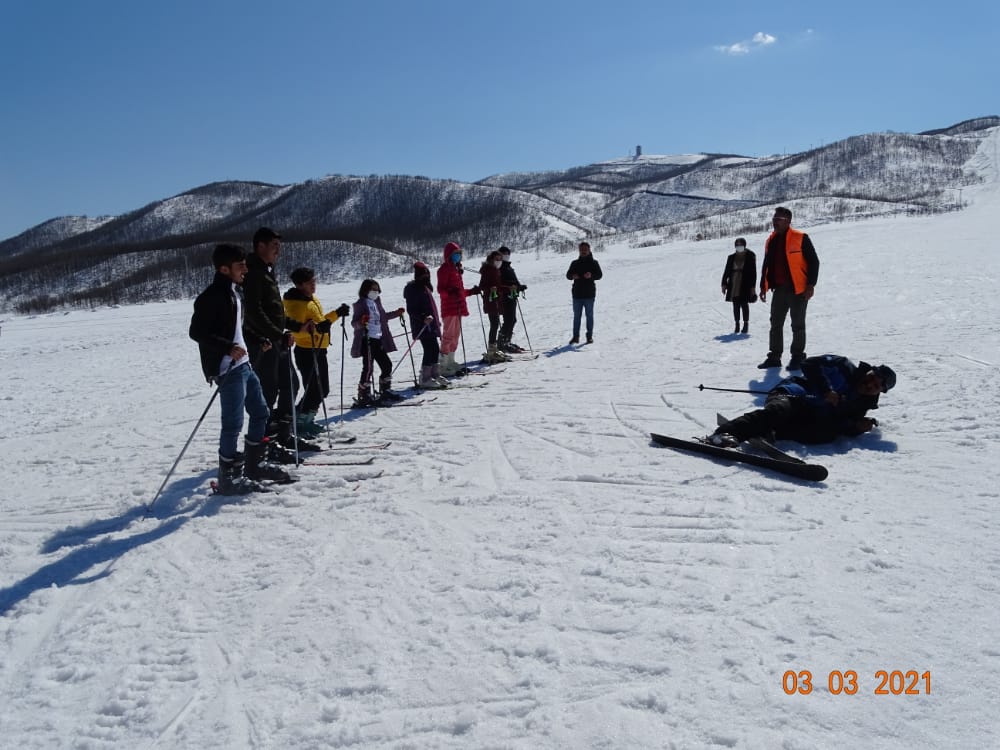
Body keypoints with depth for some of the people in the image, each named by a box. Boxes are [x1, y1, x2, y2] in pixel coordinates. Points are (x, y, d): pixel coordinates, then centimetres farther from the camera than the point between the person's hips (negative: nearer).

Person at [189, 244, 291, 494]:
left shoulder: (236, 292, 14)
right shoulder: (212, 295, -15)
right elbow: (196, 331, -20)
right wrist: (228, 348, -28)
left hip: (244, 364, 10)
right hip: (228, 368, -10)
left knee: (260, 412, 16)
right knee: (233, 423, -7)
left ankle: (255, 464, 28)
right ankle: (228, 477, 3)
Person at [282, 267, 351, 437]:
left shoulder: (312, 299, 12)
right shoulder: (296, 304, -18)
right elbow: (296, 331, -27)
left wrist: (337, 313, 18)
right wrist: (314, 328, -39)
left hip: (319, 350, 10)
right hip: (307, 352, -10)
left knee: (322, 389, 16)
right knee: (314, 390, -9)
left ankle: (307, 420, 29)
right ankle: (298, 423, 3)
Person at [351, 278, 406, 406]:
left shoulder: (376, 302, 14)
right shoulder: (360, 304, -9)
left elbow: (383, 317, 29)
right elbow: (354, 323, -12)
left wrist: (397, 313, 29)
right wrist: (361, 322, -33)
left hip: (378, 339, 8)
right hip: (367, 340, -8)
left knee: (387, 365, 12)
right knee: (368, 368, -9)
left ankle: (385, 391, 26)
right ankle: (363, 396, -2)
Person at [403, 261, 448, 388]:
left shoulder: (426, 287, 17)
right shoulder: (413, 289, -11)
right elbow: (411, 310, -16)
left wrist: (436, 320, 27)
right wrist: (424, 318, -28)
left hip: (430, 325, 9)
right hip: (422, 326, -9)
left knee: (434, 350, 13)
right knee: (430, 350, -10)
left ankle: (434, 374, 25)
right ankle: (425, 379, -4)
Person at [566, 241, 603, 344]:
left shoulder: (593, 262, 5)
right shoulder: (575, 263, 12)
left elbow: (599, 274, -3)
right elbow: (568, 275, 9)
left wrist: (591, 275, -23)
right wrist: (573, 276, -14)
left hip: (589, 294, -2)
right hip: (577, 294, 2)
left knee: (589, 315, 2)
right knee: (576, 315, 5)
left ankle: (590, 336, 8)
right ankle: (575, 336, 9)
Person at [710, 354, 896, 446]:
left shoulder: (862, 404, 21)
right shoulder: (843, 367, 8)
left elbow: (844, 426, 11)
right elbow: (810, 364, -2)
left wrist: (859, 427, -10)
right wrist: (826, 389, -12)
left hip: (814, 418, 4)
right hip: (789, 394, -3)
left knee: (830, 433, -31)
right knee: (779, 410, -39)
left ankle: (771, 433, -38)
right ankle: (725, 432, -54)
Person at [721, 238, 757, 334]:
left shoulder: (750, 257, -1)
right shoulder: (731, 258, 9)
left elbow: (753, 273, -2)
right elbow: (726, 272, 11)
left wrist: (753, 287, -6)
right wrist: (724, 284, 5)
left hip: (745, 286, -3)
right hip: (734, 286, 3)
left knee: (744, 304, -3)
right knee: (736, 305, 5)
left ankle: (746, 324, 7)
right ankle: (737, 325, 12)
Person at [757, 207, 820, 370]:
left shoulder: (800, 238, -10)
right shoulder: (771, 241, 11)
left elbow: (813, 262, -9)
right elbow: (766, 265, 19)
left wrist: (810, 285, -14)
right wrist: (763, 287, 16)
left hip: (798, 289, -6)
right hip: (779, 289, 7)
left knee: (797, 325, 2)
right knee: (775, 324, 9)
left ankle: (797, 357, 11)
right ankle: (774, 357, 17)